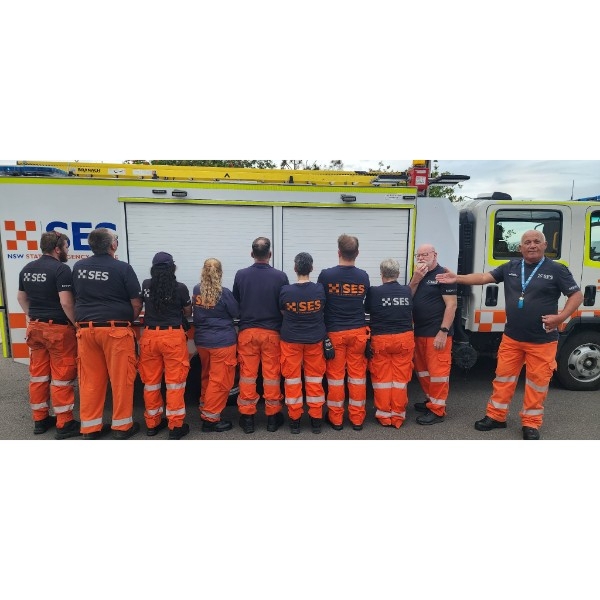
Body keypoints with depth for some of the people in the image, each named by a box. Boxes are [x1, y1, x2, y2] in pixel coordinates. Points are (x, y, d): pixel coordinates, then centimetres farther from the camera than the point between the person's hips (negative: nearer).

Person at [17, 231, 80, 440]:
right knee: (61, 376, -1)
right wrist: (77, 324, -10)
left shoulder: (27, 269, 10)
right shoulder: (61, 269, -15)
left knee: (38, 374, 13)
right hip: (58, 329, -8)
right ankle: (64, 424, 4)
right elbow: (65, 302, -20)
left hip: (35, 328, 8)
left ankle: (40, 419, 23)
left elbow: (21, 297, 19)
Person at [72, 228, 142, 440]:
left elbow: (77, 296, 19)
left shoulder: (78, 267, 6)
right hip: (116, 329, -5)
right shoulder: (122, 268, -9)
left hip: (85, 329, 5)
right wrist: (129, 321, 9)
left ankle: (90, 427, 19)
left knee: (90, 379, 11)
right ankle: (122, 426, 13)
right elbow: (136, 304, -5)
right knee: (121, 378, 5)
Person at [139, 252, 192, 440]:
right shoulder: (180, 288, -6)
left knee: (151, 381, 14)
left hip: (149, 336, 4)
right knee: (175, 382, 3)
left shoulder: (146, 286, 2)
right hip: (173, 336, -3)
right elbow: (188, 313, 9)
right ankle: (175, 426, 8)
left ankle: (152, 423, 26)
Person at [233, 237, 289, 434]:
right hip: (272, 332, -1)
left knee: (247, 374, 9)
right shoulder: (280, 276, -9)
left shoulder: (241, 275, -5)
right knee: (272, 375, 9)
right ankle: (273, 417, 19)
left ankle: (247, 417, 18)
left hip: (247, 331, 1)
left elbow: (235, 303, 7)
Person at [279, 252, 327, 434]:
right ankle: (316, 419, 20)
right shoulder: (320, 289, -11)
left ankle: (294, 419, 18)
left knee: (292, 379, 11)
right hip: (315, 339, 1)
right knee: (315, 379, 13)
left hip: (291, 340, -1)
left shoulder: (285, 291, -14)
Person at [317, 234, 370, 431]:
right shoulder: (364, 276, -3)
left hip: (334, 332, -2)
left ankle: (336, 418, 17)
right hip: (358, 331, 2)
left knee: (335, 375, 8)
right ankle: (357, 418, 18)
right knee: (357, 375, 10)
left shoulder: (326, 275, -10)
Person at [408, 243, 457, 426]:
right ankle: (431, 400, 31)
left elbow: (451, 305, -13)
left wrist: (443, 331, -19)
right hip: (419, 332, 8)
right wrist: (416, 279, -6)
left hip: (437, 333, -8)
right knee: (422, 369, 16)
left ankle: (437, 410, 6)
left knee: (437, 370, -4)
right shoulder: (418, 276, 15)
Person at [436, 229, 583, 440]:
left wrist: (561, 317, -16)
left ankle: (531, 424, 22)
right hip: (511, 338, 3)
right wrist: (457, 278, -9)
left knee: (537, 382, 7)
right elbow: (484, 277, 1)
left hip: (542, 341, -3)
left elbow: (577, 295, -2)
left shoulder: (557, 270, -4)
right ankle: (495, 416, 25)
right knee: (503, 378, 11)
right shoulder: (510, 267, 4)